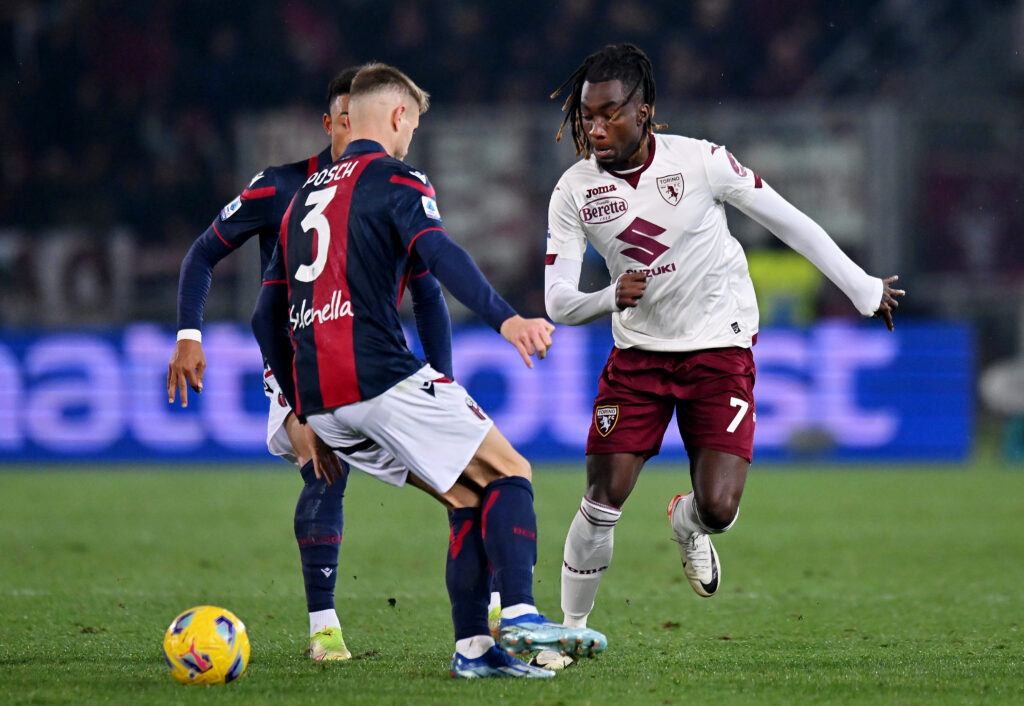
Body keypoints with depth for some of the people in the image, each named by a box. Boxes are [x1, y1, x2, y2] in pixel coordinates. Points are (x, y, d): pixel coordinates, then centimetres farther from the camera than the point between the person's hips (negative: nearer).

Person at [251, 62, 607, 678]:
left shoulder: (305, 197, 26)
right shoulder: (393, 178, 3)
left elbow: (267, 320, 26)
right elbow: (437, 252, -18)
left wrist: (308, 417, 30)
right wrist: (504, 319, -31)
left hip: (320, 399, 7)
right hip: (382, 378, -7)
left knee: (470, 498, 15)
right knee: (508, 477, 0)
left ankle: (473, 646, 4)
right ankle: (520, 615, -20)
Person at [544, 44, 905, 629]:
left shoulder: (700, 162, -14)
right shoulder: (574, 191, -8)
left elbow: (789, 223, -3)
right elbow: (558, 302, -8)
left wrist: (864, 289, 4)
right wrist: (611, 297, -31)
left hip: (720, 349, -2)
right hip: (637, 354, 2)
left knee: (718, 508, -14)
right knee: (603, 501, -8)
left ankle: (687, 523, 24)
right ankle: (573, 626, 11)